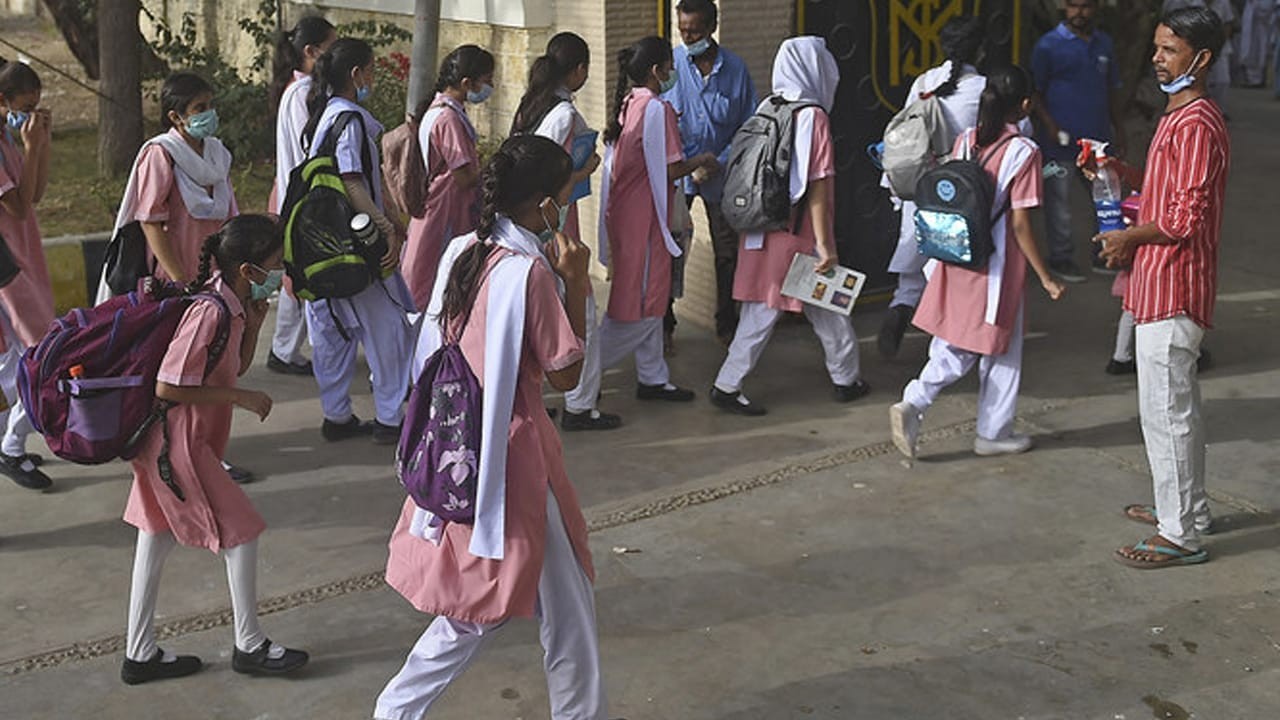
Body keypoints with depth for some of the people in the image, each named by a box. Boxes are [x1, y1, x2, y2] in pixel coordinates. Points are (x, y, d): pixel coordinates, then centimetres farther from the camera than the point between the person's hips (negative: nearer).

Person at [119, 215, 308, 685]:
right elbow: (168, 387, -26)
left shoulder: (232, 305, 2)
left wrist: (253, 323, -2)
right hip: (179, 443, -10)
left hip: (169, 442, 10)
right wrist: (241, 398, -20)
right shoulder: (209, 312, -26)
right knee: (240, 531, 2)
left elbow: (234, 368, 13)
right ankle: (249, 647, 16)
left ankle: (140, 653, 27)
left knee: (158, 537, 15)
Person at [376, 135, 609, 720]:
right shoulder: (530, 271, -19)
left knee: (476, 605, 20)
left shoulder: (461, 252, 3)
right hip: (511, 453, -8)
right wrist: (575, 283, -7)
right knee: (566, 605, 10)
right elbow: (565, 375, -12)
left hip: (456, 446, 8)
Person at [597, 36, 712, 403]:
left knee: (649, 298, 15)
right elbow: (671, 168, -18)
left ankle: (653, 378, 22)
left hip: (623, 213, 9)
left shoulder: (626, 105, 9)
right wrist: (702, 160, 0)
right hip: (644, 216, -9)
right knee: (642, 302, -1)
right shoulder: (657, 108, -17)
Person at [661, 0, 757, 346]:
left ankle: (727, 324, 24)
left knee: (728, 252, 9)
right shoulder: (670, 63, -6)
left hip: (720, 174, 1)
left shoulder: (735, 68, -3)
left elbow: (748, 125, 0)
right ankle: (663, 323, 17)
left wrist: (721, 163, -11)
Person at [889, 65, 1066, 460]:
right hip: (998, 265, -5)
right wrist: (1045, 277, -8)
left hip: (958, 261, 5)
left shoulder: (965, 141, 2)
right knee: (1001, 351, 12)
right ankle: (993, 432, 23)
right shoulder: (1023, 152, -15)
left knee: (955, 347, 14)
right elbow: (1019, 223, -16)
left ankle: (913, 402, -6)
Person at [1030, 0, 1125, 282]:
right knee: (1059, 201, 3)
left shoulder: (1104, 43, 10)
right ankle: (1061, 258, 16)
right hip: (1061, 141, -5)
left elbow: (1111, 90, 18)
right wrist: (1049, 126, -18)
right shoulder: (1049, 45, -7)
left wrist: (1118, 130, 15)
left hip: (1098, 138, 5)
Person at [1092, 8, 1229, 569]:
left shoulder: (1196, 126, -19)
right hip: (1161, 283, 11)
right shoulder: (1179, 117, 14)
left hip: (1171, 290, -11)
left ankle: (1181, 536, 4)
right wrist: (1128, 175, 8)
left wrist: (1128, 238, -10)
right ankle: (1187, 507, 33)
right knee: (1177, 404, 20)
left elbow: (1185, 219, -23)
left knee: (1165, 409, -4)